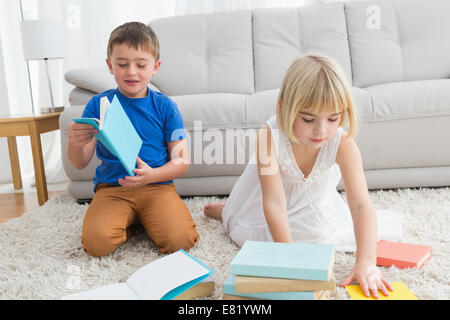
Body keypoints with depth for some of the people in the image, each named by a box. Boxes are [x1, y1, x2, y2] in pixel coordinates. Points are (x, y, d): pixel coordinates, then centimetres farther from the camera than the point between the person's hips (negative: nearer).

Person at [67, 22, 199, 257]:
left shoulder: (165, 107, 3)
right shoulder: (99, 104, 4)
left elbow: (181, 161, 1)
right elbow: (80, 163, 2)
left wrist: (151, 175, -18)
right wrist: (75, 143, -22)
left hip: (157, 186, 0)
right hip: (111, 187, 1)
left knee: (179, 240, -24)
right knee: (97, 242, -26)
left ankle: (144, 218, 9)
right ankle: (130, 220, 8)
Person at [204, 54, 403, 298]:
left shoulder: (343, 144, -39)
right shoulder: (269, 137, -42)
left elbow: (360, 204, -42)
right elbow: (275, 203, -39)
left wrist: (366, 262, -51)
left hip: (315, 193, 2)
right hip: (278, 185, -2)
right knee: (250, 234, 5)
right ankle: (229, 210, 38)